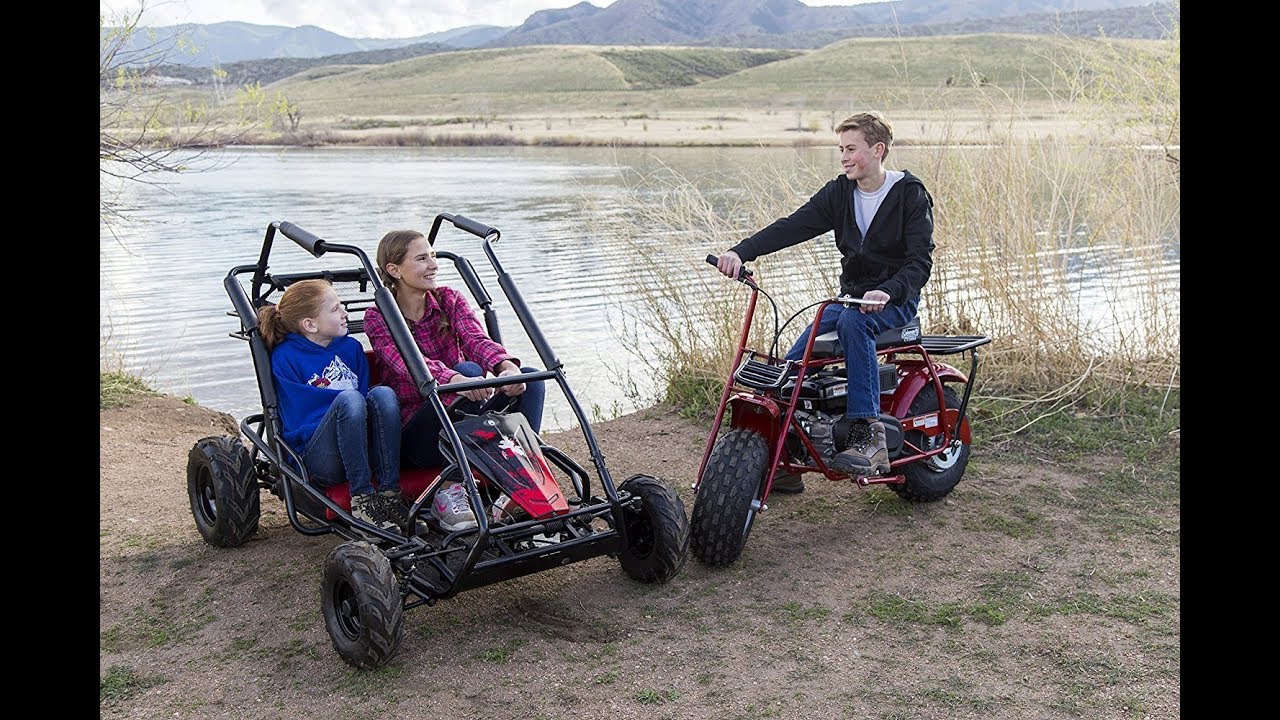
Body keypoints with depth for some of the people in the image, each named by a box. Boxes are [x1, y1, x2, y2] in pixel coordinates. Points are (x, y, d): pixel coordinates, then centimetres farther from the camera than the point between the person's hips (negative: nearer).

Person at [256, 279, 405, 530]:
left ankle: (389, 493, -26)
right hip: (317, 459, -5)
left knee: (383, 393, -23)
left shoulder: (351, 347, 15)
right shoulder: (285, 357, -1)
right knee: (349, 399, -31)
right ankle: (361, 498, -29)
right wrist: (349, 397, -9)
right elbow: (299, 416, -9)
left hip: (362, 451, 5)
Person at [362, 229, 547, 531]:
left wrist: (507, 366, -35)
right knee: (468, 370, -31)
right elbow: (409, 363, -24)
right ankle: (450, 492, -32)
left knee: (530, 378, -17)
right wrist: (456, 379, -45)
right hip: (414, 436, -5)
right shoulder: (378, 318, -3)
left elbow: (476, 339, -12)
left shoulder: (448, 299, 8)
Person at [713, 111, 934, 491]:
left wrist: (888, 291, -36)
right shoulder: (840, 192, 6)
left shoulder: (910, 194, -7)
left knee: (853, 321, -39)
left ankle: (869, 433, -40)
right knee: (793, 364, -13)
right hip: (849, 296, 5)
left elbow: (921, 260, -16)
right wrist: (740, 252, -21)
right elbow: (793, 226, -6)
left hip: (894, 302, -5)